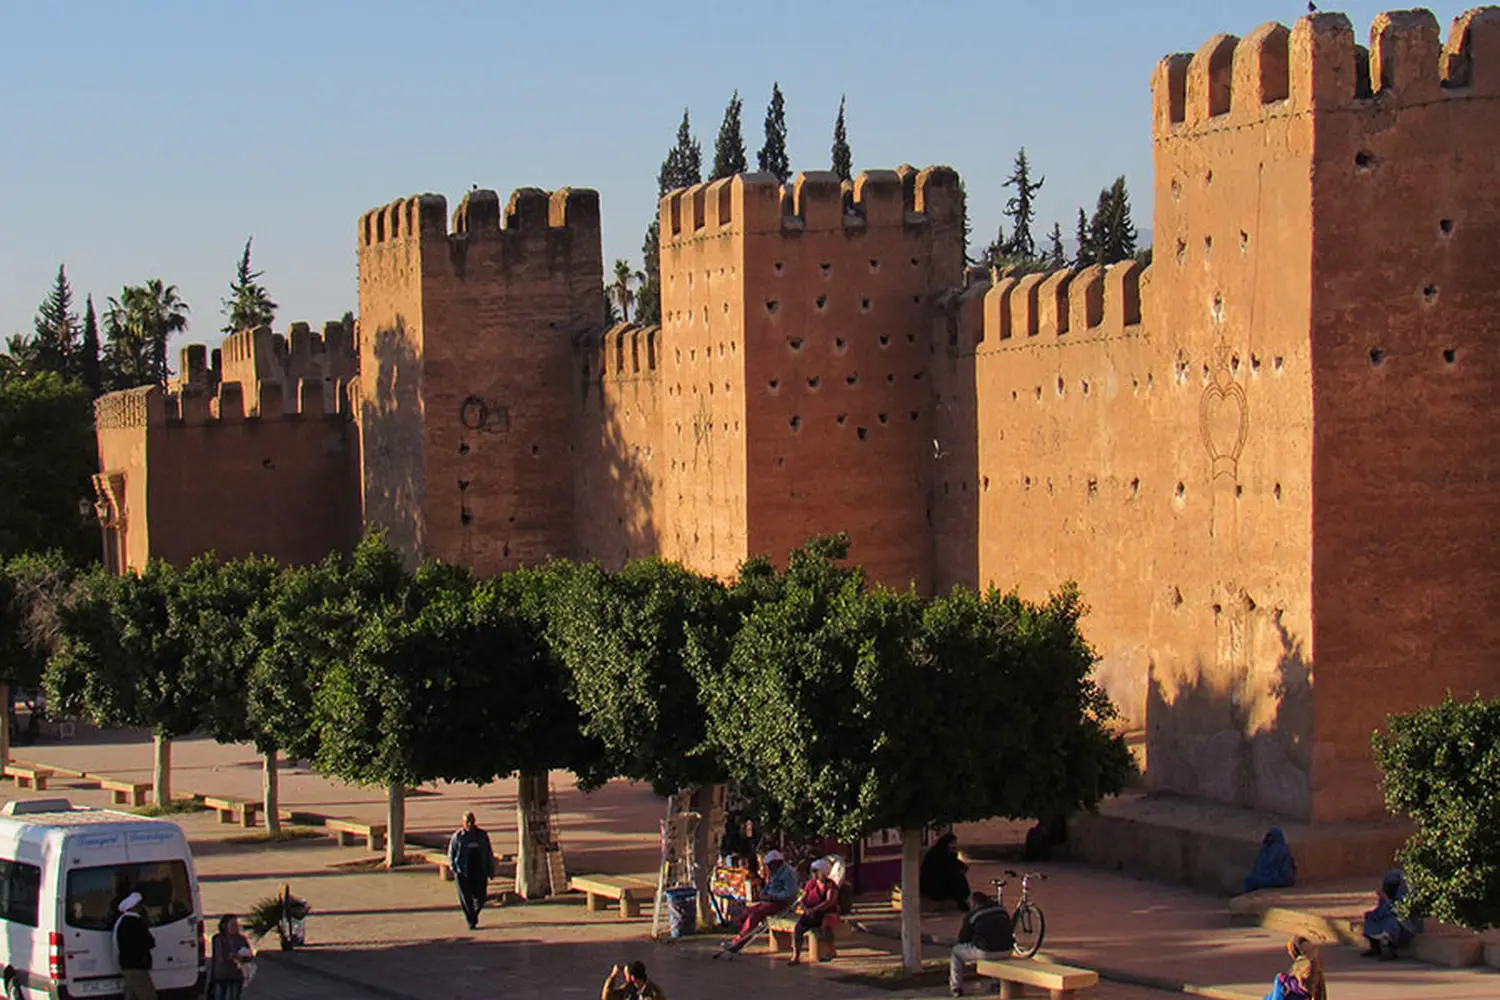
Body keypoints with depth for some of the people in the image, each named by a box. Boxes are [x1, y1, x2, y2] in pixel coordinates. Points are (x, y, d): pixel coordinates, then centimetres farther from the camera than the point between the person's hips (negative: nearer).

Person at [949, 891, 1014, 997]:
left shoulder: (971, 916, -1)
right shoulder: (1001, 910, 13)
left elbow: (962, 940, 6)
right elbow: (1011, 932, 24)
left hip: (986, 952, -5)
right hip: (1007, 951, 5)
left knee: (955, 952, 18)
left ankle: (956, 990, 15)